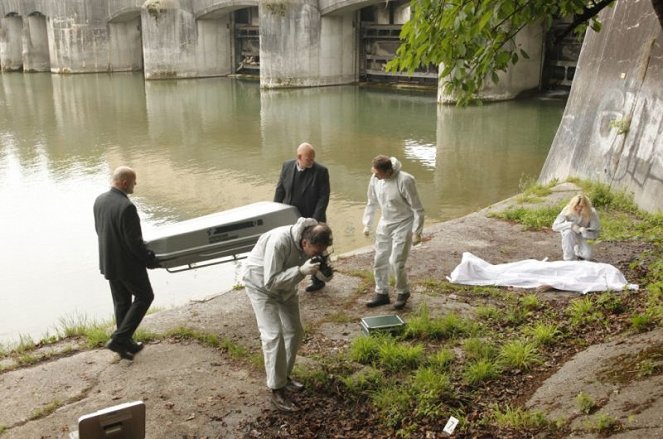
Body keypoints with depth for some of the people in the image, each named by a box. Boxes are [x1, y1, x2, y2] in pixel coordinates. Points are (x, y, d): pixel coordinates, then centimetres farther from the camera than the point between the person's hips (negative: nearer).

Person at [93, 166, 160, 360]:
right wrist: (151, 260, -9)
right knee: (144, 297, 11)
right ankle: (119, 339, 3)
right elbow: (135, 242, -23)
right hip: (128, 264, -8)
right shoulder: (126, 207, -26)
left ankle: (126, 345, 28)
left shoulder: (99, 200, 0)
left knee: (121, 303, 19)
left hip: (108, 262, 8)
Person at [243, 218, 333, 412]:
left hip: (286, 286, 7)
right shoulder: (279, 242, -39)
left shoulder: (312, 243, -19)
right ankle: (277, 391, -4)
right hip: (261, 286, -7)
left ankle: (285, 376, 30)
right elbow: (270, 282, -37)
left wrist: (324, 270, -23)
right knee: (274, 336, -13)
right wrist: (301, 271, -46)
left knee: (295, 332, 11)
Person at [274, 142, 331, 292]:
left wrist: (315, 219, -21)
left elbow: (323, 197, -15)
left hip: (312, 219, -3)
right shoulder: (287, 166, -3)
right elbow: (280, 190, 5)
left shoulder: (321, 171, -14)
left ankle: (318, 280, 30)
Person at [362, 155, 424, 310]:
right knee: (379, 261, 9)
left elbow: (418, 209, -19)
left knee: (396, 262, -9)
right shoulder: (375, 179, -9)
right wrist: (367, 224, 6)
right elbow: (371, 203, 8)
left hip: (403, 225, -6)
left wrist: (416, 232, -19)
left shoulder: (405, 181, -27)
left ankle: (403, 293, 15)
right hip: (384, 224, 6)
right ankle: (382, 293, 26)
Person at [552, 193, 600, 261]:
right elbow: (555, 226, -32)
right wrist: (571, 225, -44)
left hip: (581, 237, 1)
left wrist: (584, 231, -42)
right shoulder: (567, 211, -26)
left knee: (587, 256, -24)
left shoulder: (591, 213, -24)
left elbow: (595, 233, -21)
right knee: (569, 231, -37)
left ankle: (576, 250, 15)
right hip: (569, 235, -1)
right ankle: (569, 259, -20)